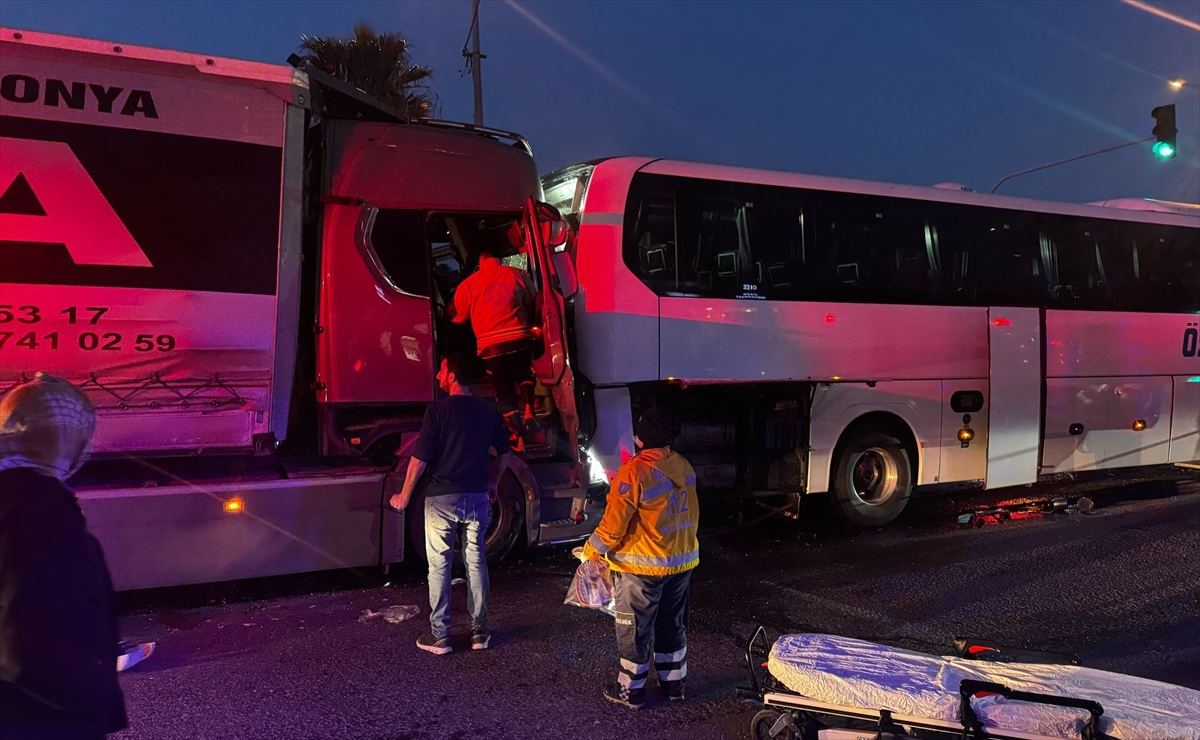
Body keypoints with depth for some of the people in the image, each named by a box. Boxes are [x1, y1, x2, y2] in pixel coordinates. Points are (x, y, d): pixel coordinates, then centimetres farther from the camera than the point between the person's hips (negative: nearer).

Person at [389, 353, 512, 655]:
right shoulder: (487, 411, 4)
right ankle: (479, 632, 18)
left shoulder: (438, 410, -12)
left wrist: (405, 494, 0)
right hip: (476, 497, 4)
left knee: (439, 564, 5)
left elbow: (420, 458, -12)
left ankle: (440, 636, 10)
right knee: (476, 561, 12)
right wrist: (493, 483, 28)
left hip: (442, 497, -4)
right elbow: (504, 453, 13)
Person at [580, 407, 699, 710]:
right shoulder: (684, 467, -2)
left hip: (643, 566, -7)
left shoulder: (635, 471, -23)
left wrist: (591, 549, -3)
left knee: (634, 629, 10)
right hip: (683, 561, 7)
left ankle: (631, 690, 22)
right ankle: (674, 682, 33)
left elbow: (613, 525, -19)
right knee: (673, 625, 21)